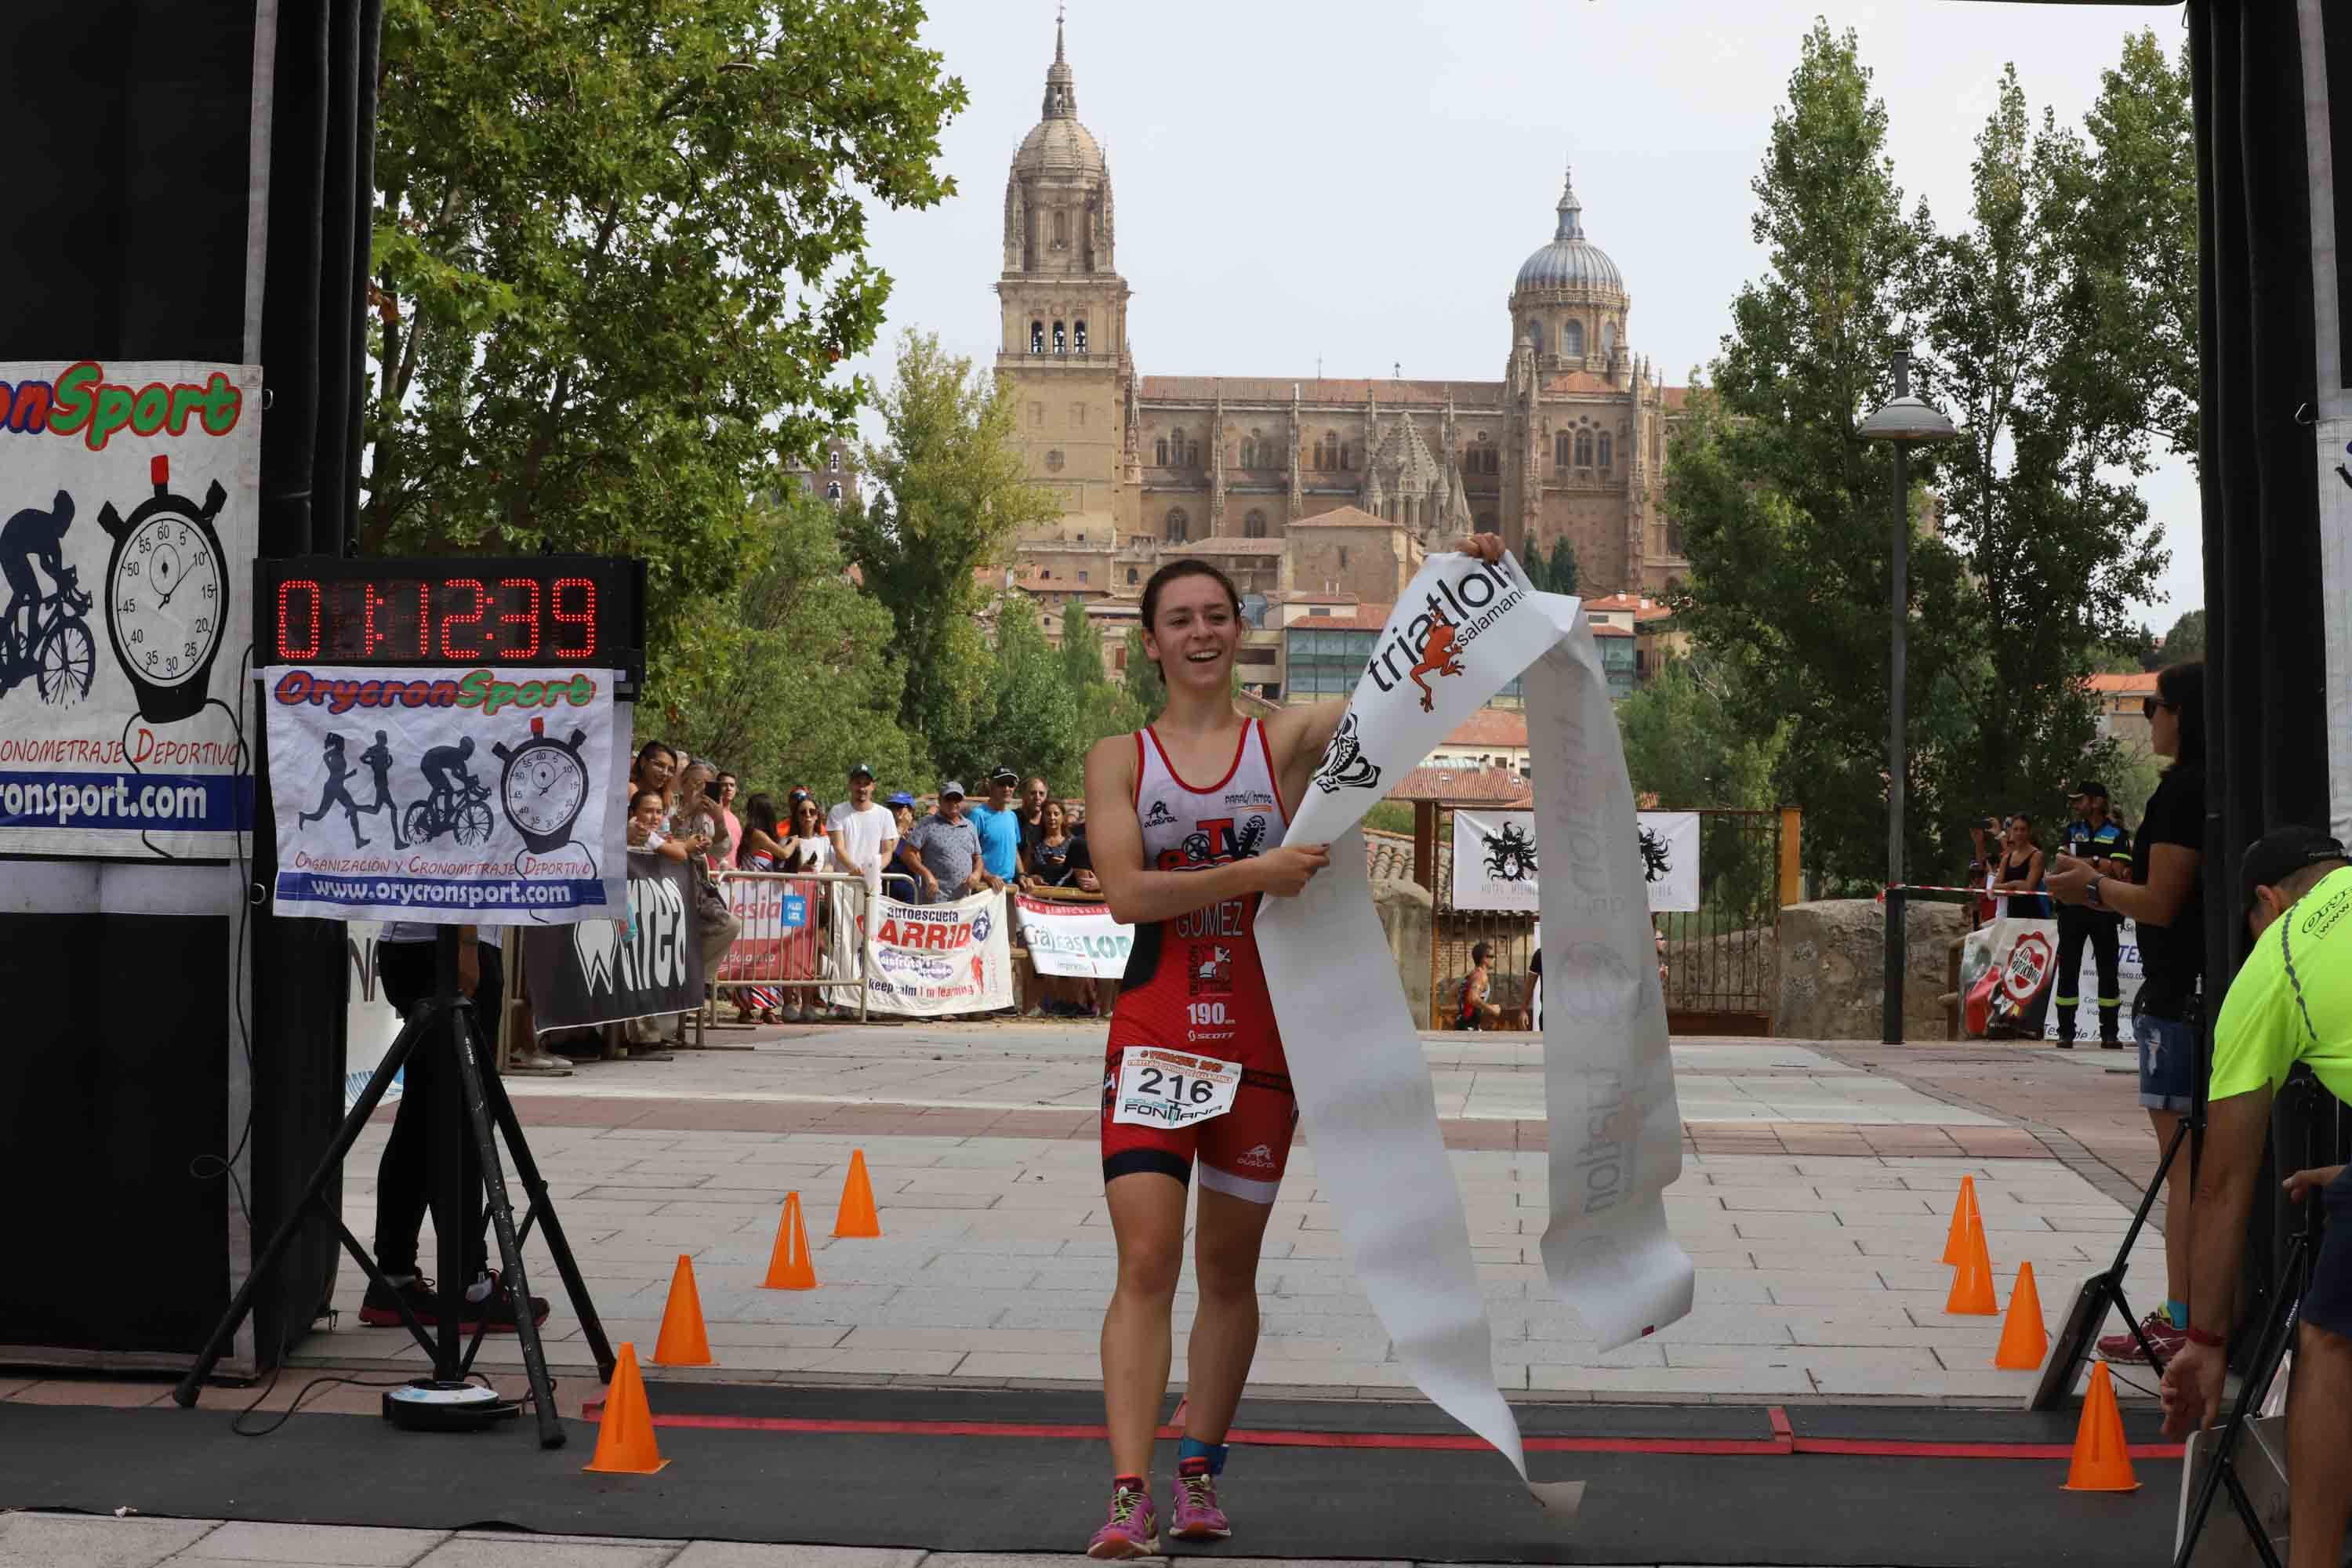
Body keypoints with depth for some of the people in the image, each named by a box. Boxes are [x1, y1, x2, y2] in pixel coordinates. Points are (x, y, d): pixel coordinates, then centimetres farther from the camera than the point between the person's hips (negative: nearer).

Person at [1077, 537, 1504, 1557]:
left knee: (1228, 1269, 10)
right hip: (1153, 1038, -1)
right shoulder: (1120, 760, 4)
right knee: (1144, 1263, -10)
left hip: (1260, 1040, 1)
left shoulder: (1288, 741, 5)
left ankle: (1199, 1472, 24)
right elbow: (1124, 892, -10)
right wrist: (1250, 873, -21)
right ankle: (1130, 1495, -10)